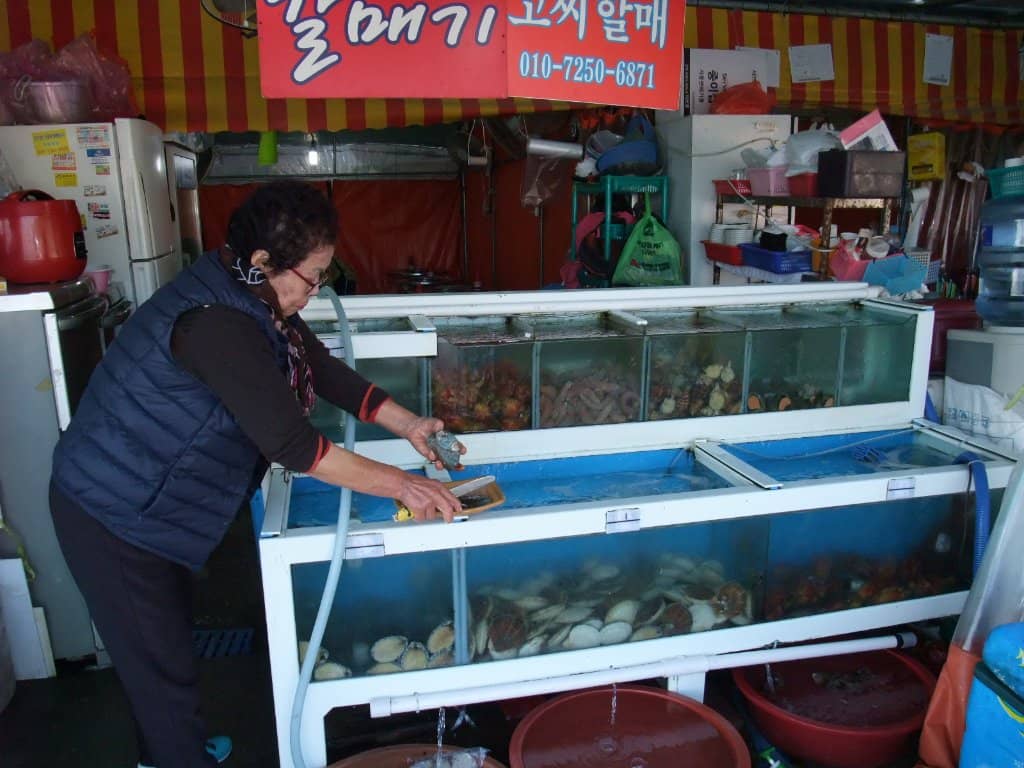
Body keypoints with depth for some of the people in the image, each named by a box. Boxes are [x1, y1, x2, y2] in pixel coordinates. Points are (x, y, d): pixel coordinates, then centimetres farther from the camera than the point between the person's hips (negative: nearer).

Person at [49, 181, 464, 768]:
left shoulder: (255, 297, -4)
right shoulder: (215, 322, -33)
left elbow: (324, 370, 3)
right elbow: (291, 444, -34)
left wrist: (406, 424, -4)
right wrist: (399, 484, -28)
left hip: (155, 503, 10)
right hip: (112, 515, -9)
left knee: (170, 640, 25)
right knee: (162, 664, 6)